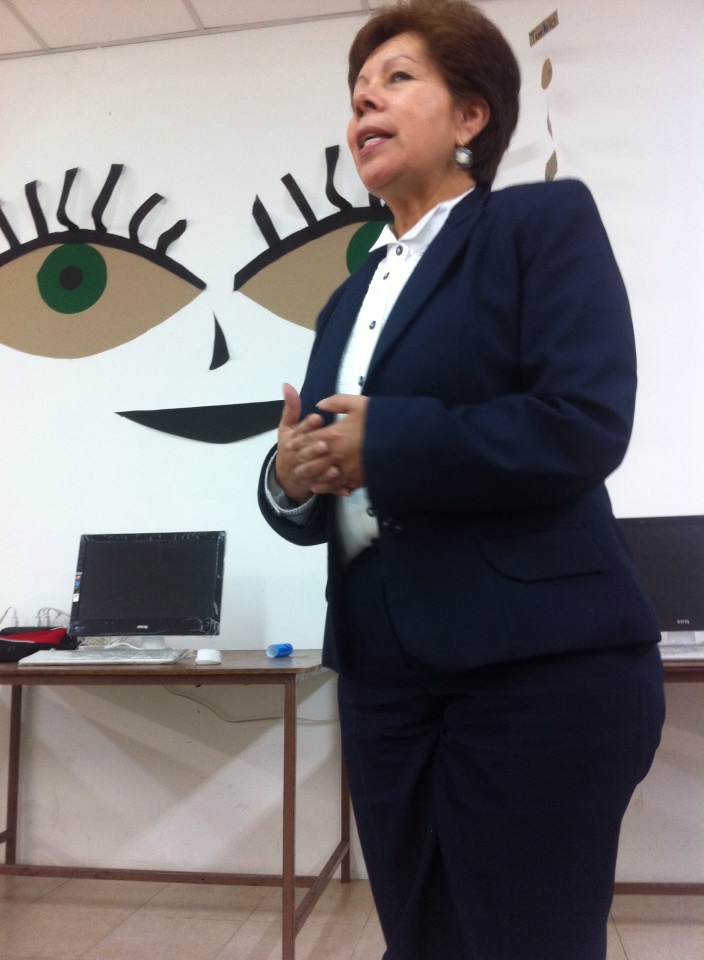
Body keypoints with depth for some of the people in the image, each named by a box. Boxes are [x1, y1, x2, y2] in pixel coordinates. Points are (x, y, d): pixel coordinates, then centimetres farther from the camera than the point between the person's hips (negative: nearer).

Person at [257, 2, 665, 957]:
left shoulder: (546, 220, 0)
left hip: (538, 665, -6)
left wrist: (380, 444, -14)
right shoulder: (350, 299, 18)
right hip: (384, 672, 7)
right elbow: (321, 501, 17)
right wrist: (288, 478, -6)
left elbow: (584, 424, -16)